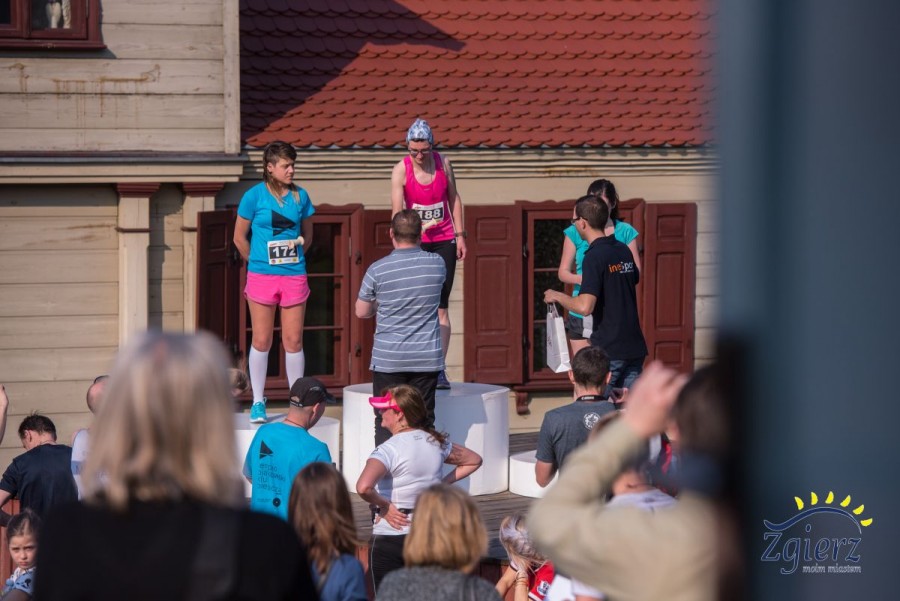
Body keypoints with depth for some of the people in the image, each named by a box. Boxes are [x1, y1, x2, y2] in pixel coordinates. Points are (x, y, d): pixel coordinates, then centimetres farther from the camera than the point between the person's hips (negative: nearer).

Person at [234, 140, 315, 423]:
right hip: (261, 277, -2)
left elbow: (308, 233, 18)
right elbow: (239, 238, 3)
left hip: (294, 275, 2)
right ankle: (258, 402, 12)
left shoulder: (300, 196, 5)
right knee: (261, 340, 2)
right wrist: (257, 262, 5)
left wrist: (299, 245, 4)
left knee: (294, 340, 4)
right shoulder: (254, 196, -4)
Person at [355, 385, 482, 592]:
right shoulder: (435, 443, 3)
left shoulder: (389, 450, -18)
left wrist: (384, 506, -17)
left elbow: (363, 487, -35)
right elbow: (474, 460, 18)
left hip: (390, 534, -6)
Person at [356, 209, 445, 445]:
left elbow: (361, 311, 2)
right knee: (424, 422, 8)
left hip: (388, 360, -2)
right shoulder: (437, 264, -3)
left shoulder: (377, 270, -9)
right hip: (427, 358, 2)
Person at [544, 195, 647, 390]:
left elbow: (585, 306, -24)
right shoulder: (624, 251, 9)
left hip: (608, 350, -7)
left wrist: (557, 296, -6)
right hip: (634, 347, 7)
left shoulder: (595, 257, -14)